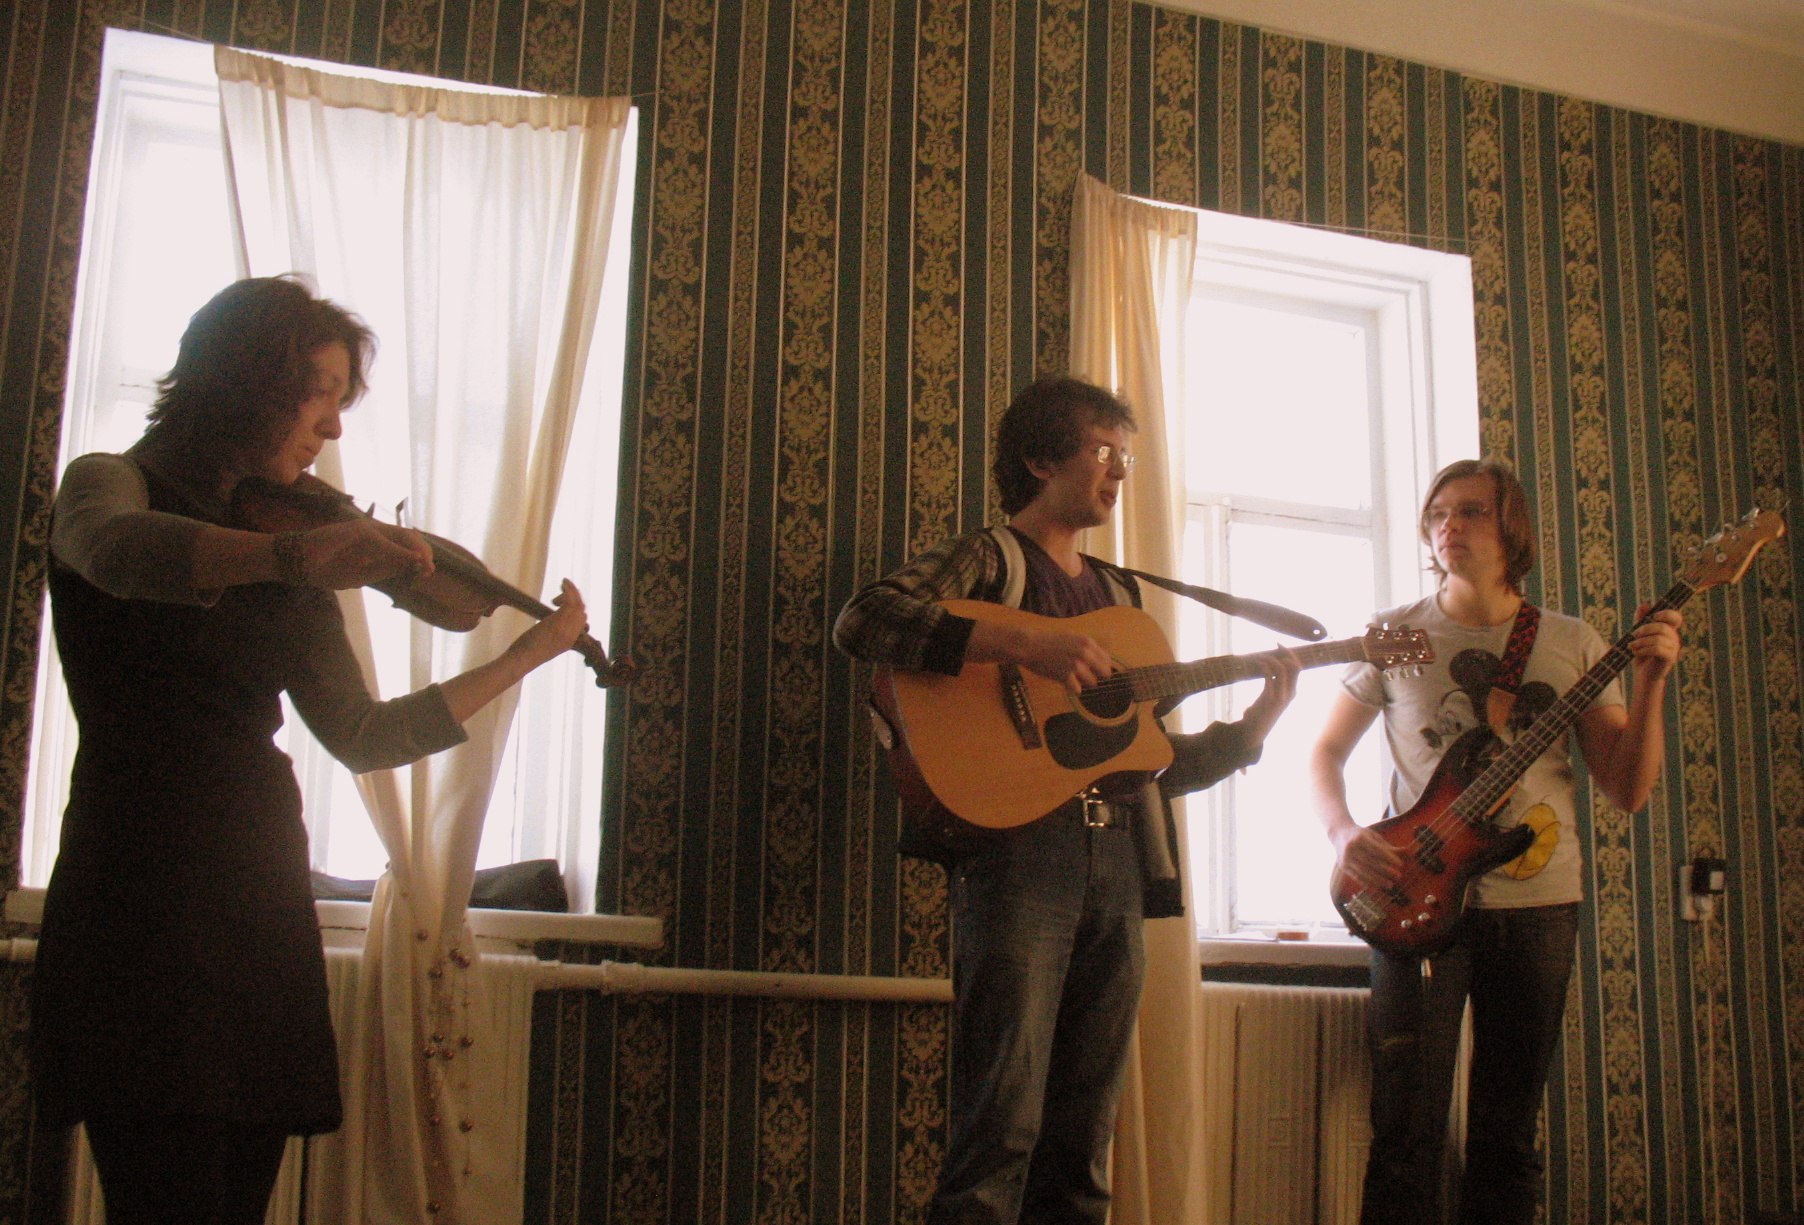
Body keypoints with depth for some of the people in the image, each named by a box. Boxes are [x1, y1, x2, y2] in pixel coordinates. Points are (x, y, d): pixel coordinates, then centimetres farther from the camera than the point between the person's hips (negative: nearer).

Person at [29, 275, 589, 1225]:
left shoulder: (286, 564, 17)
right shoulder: (109, 486, 1)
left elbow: (361, 736, 16)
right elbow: (117, 550, -26)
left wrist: (529, 653, 14)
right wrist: (290, 553, -44)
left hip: (262, 902, 6)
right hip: (143, 897, -6)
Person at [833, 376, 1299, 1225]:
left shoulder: (1117, 593, 24)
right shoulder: (989, 560, 4)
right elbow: (863, 621, -16)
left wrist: (1247, 732, 9)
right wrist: (1025, 645, -21)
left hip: (1117, 863, 7)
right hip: (1019, 850, -7)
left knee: (1082, 1139, 9)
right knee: (1002, 1124, -11)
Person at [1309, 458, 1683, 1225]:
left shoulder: (1571, 644, 8)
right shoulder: (1395, 636, 4)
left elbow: (1628, 789, 4)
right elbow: (1326, 750, 9)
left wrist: (1651, 683, -9)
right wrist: (1344, 833, -10)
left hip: (1537, 901, 2)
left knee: (1507, 1134, 9)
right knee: (1406, 1131, -4)